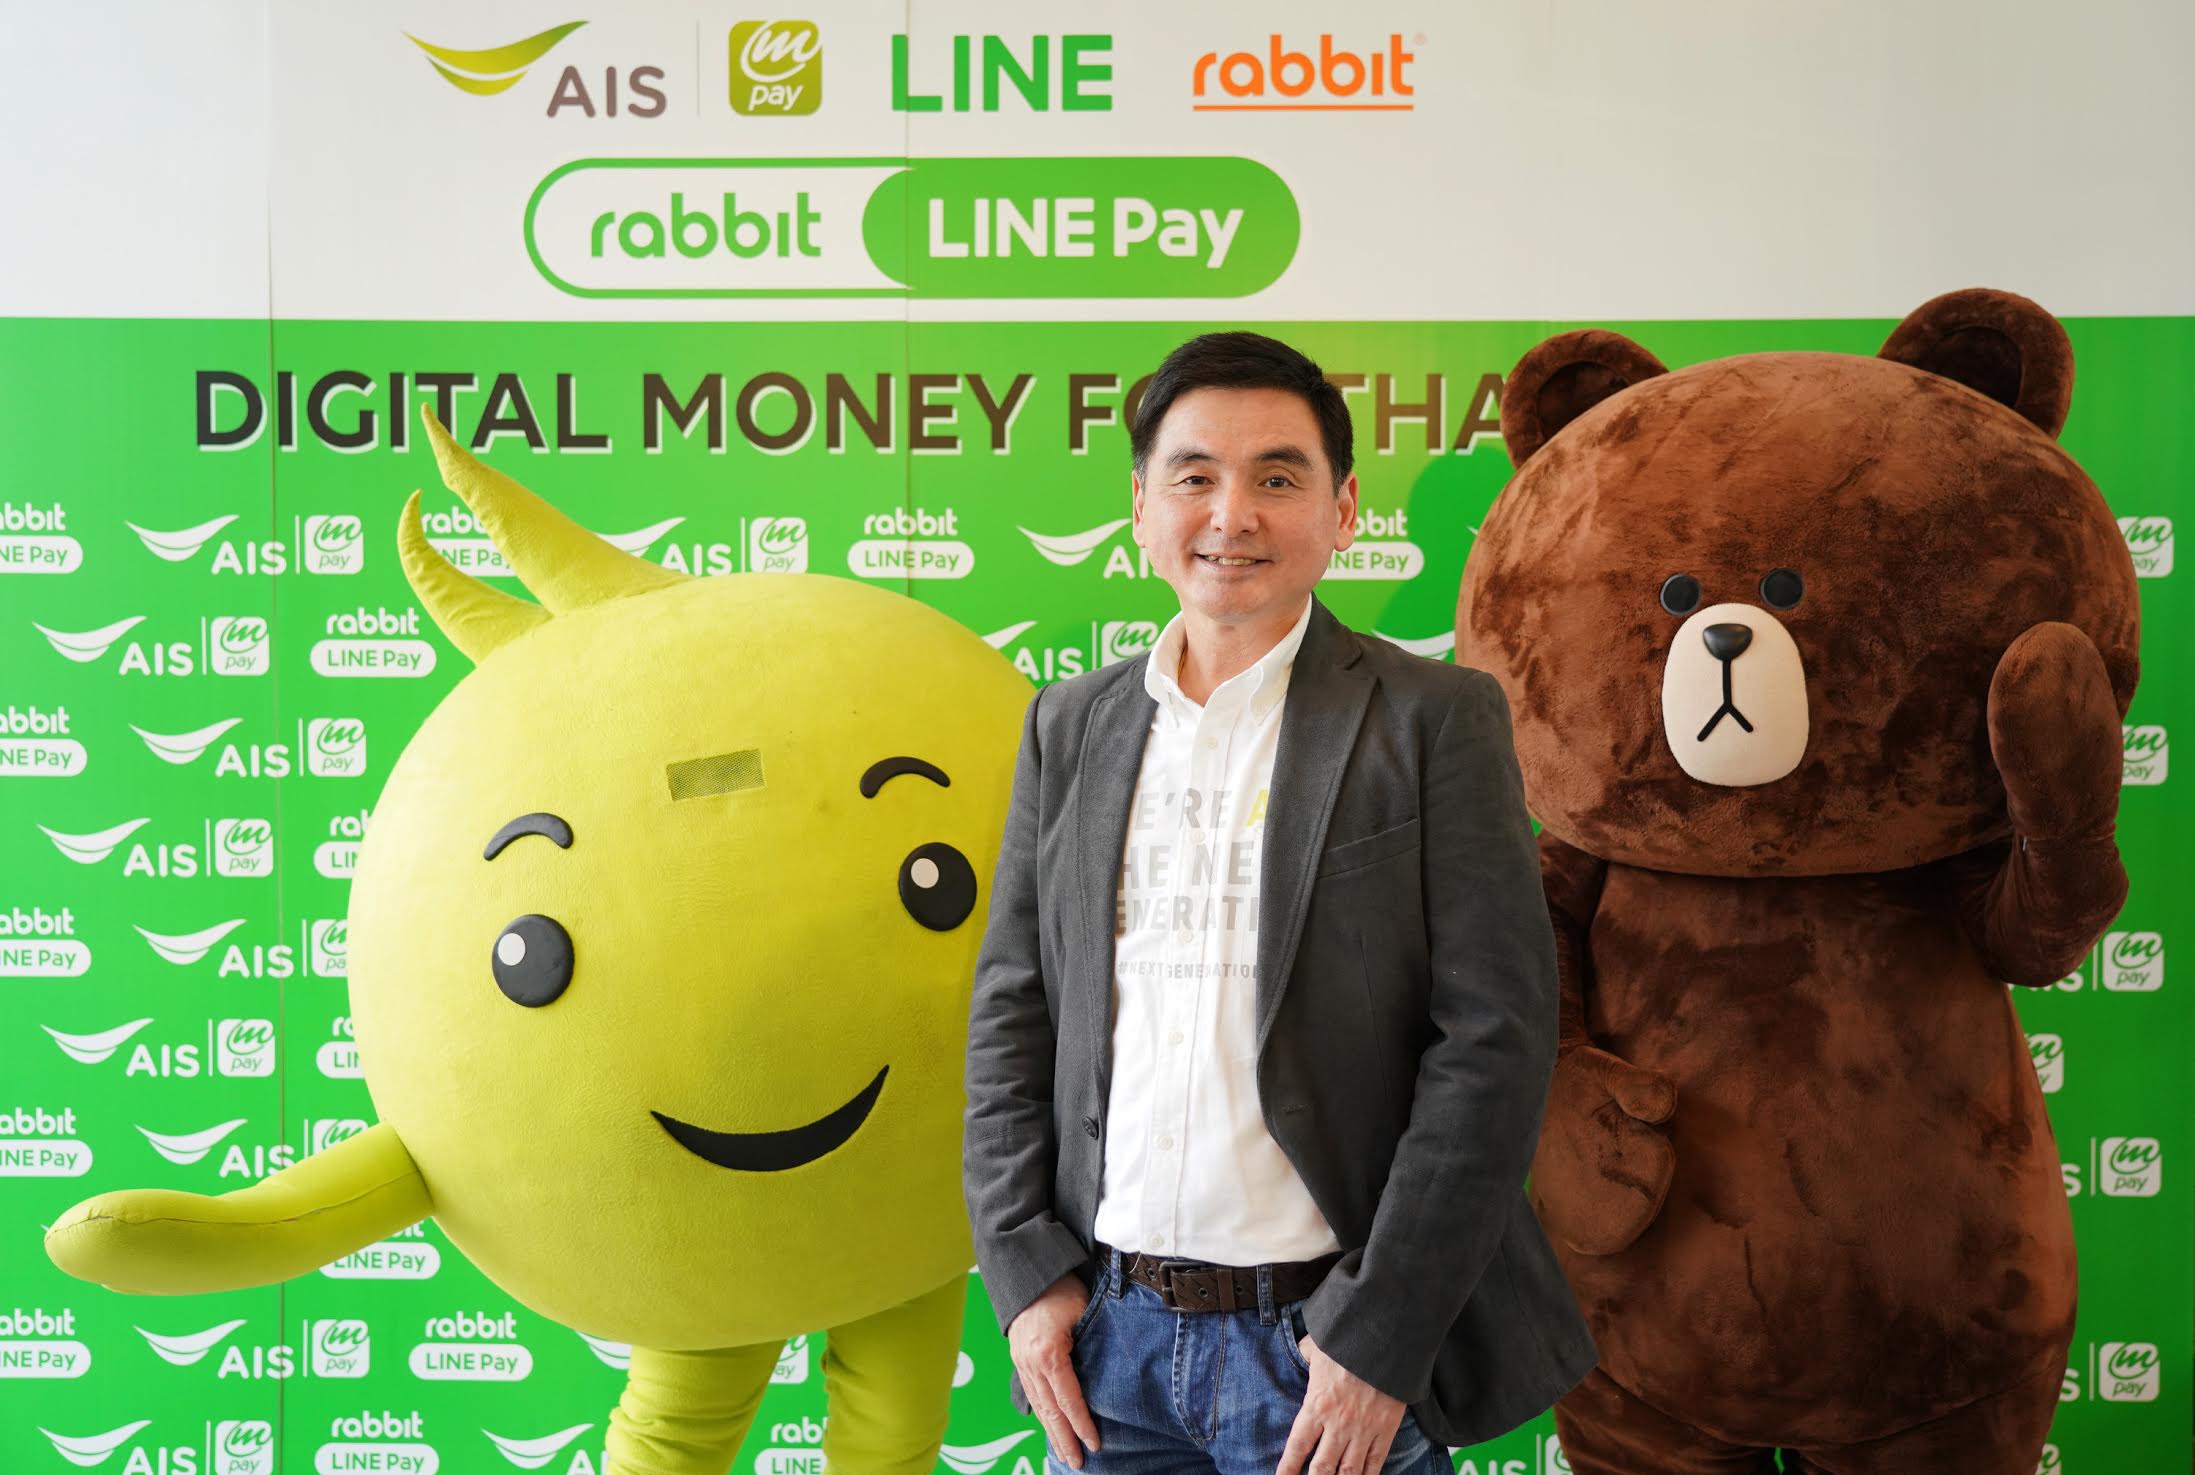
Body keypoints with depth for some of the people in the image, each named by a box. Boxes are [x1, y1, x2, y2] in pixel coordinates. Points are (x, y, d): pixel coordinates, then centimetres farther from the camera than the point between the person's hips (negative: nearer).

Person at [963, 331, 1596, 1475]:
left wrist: (1380, 1336, -13)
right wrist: (1026, 1274, 0)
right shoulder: (1070, 725, 5)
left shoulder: (1436, 720, -7)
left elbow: (1495, 1038, -11)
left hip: (1328, 1341, -3)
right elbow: (1011, 1009, 7)